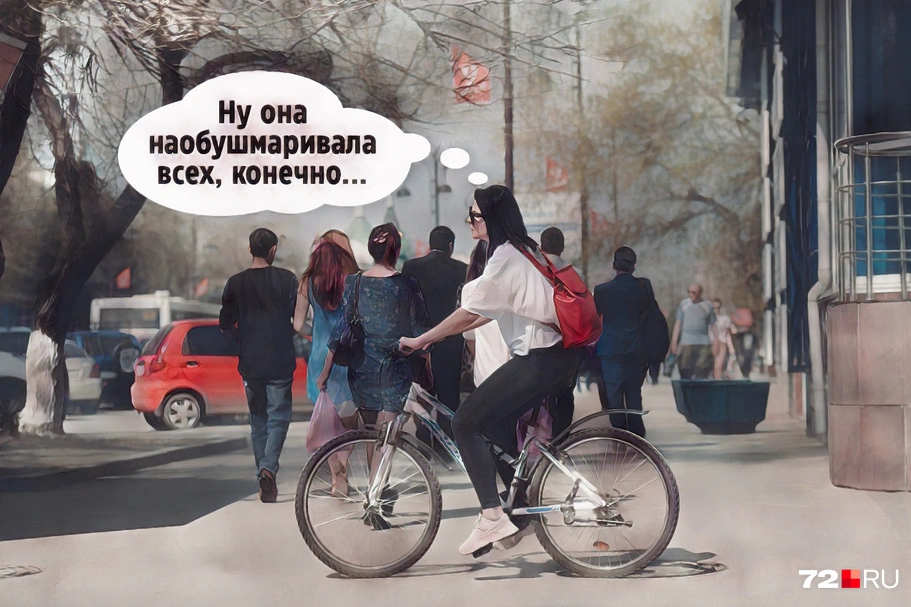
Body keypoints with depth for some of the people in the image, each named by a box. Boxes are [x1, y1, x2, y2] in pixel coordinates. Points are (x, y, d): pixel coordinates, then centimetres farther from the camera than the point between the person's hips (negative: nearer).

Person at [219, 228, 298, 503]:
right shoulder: (287, 279, -6)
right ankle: (268, 468, -20)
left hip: (250, 363, 2)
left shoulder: (236, 283, 0)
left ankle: (265, 482, 17)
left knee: (258, 420, 13)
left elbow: (226, 324, 3)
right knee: (278, 417, 3)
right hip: (280, 362, -2)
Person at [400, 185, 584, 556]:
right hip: (559, 355, 10)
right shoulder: (524, 250, 17)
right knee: (495, 422, 20)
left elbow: (469, 313, -14)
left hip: (538, 359, -10)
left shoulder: (505, 256, -13)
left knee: (465, 423, -8)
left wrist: (419, 341, -5)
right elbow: (489, 313, 21)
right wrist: (438, 336, 20)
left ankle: (492, 517, -15)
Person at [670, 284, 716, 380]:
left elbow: (712, 326, 7)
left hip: (704, 343, 0)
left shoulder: (707, 306, 6)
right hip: (686, 343, 0)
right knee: (685, 373, -1)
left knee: (702, 374, -4)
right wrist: (674, 342, -2)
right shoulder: (684, 304, 5)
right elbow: (678, 323, 4)